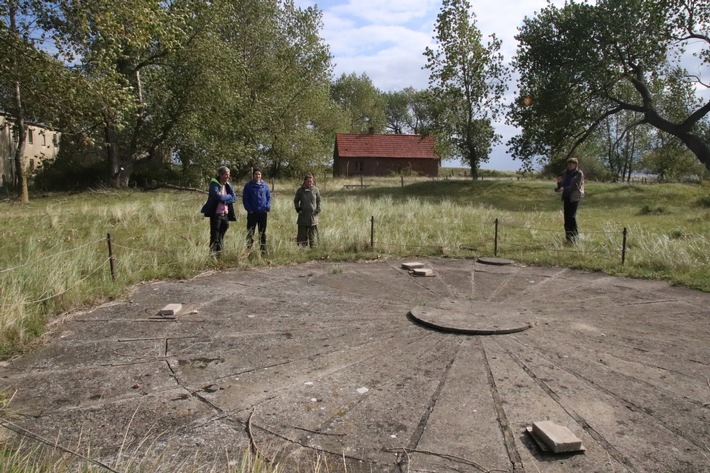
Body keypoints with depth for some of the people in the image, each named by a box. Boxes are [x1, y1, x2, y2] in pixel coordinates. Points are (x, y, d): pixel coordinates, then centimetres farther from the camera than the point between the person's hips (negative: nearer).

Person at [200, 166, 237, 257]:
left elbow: (234, 198, 2)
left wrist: (223, 198, -12)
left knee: (221, 238, 11)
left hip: (225, 214, 6)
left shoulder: (228, 185, 11)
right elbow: (218, 196, -22)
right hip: (216, 214, -6)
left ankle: (218, 255, 20)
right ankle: (212, 255, 4)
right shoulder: (214, 184, -8)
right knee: (214, 237, -2)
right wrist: (228, 197, -7)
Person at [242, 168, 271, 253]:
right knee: (250, 233, 2)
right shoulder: (248, 186, -1)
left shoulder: (265, 185, 6)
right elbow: (245, 199, -2)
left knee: (263, 233, 11)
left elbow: (269, 197, 9)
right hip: (252, 213, -2)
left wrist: (268, 208, -5)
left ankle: (263, 250, 18)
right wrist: (249, 209, -11)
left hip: (263, 213, 2)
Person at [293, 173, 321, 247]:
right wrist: (298, 209, 1)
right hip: (303, 217, 0)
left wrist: (318, 210, 3)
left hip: (313, 216, 0)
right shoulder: (300, 190, 1)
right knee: (302, 236, 2)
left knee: (313, 236, 3)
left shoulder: (315, 190, 3)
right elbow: (296, 201, 14)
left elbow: (319, 201, 14)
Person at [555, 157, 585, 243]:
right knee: (566, 217, 4)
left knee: (572, 216, -12)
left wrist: (563, 189, -21)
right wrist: (559, 182, -4)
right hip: (566, 197, 6)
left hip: (574, 197, -6)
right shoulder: (566, 172, 14)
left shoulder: (579, 173, -4)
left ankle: (575, 236, -5)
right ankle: (569, 236, 10)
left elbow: (576, 186, -14)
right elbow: (563, 184, 19)